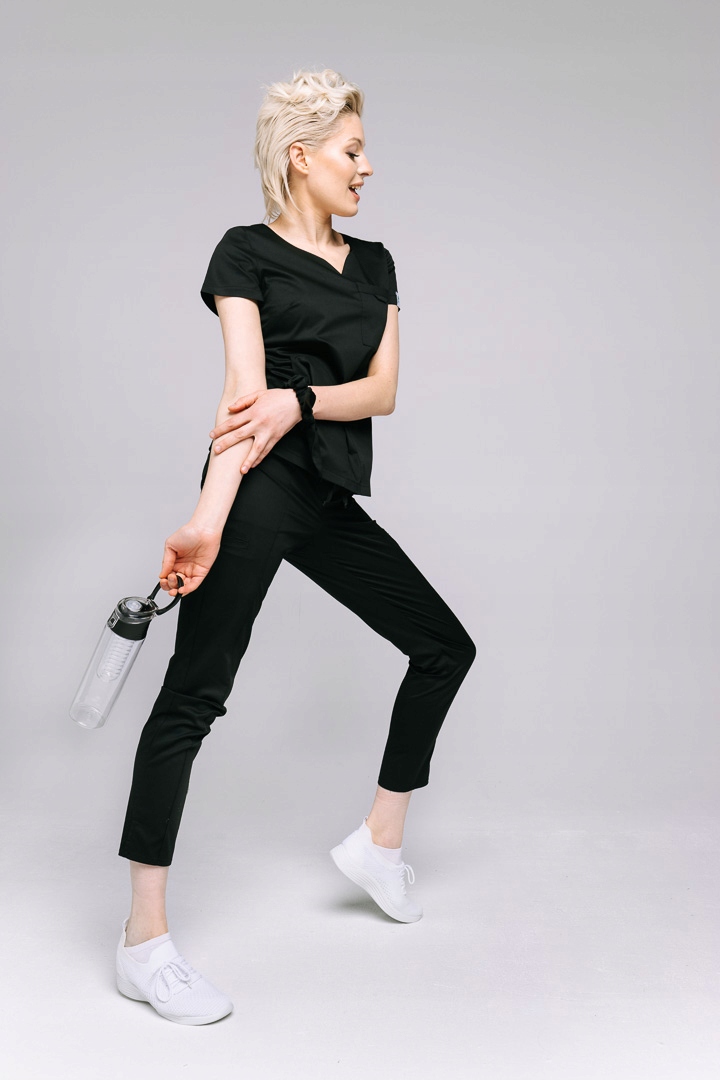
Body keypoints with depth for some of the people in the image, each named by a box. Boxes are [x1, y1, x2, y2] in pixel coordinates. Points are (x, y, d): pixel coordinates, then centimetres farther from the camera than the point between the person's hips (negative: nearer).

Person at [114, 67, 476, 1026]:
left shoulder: (375, 263, 19)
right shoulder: (247, 253, 1)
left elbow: (383, 389, 5)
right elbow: (244, 386, -14)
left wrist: (300, 399, -14)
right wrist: (208, 518, -25)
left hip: (334, 499, 8)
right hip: (261, 488, -8)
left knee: (445, 645, 12)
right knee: (194, 693, -10)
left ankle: (380, 842, 26)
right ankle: (144, 943, -4)